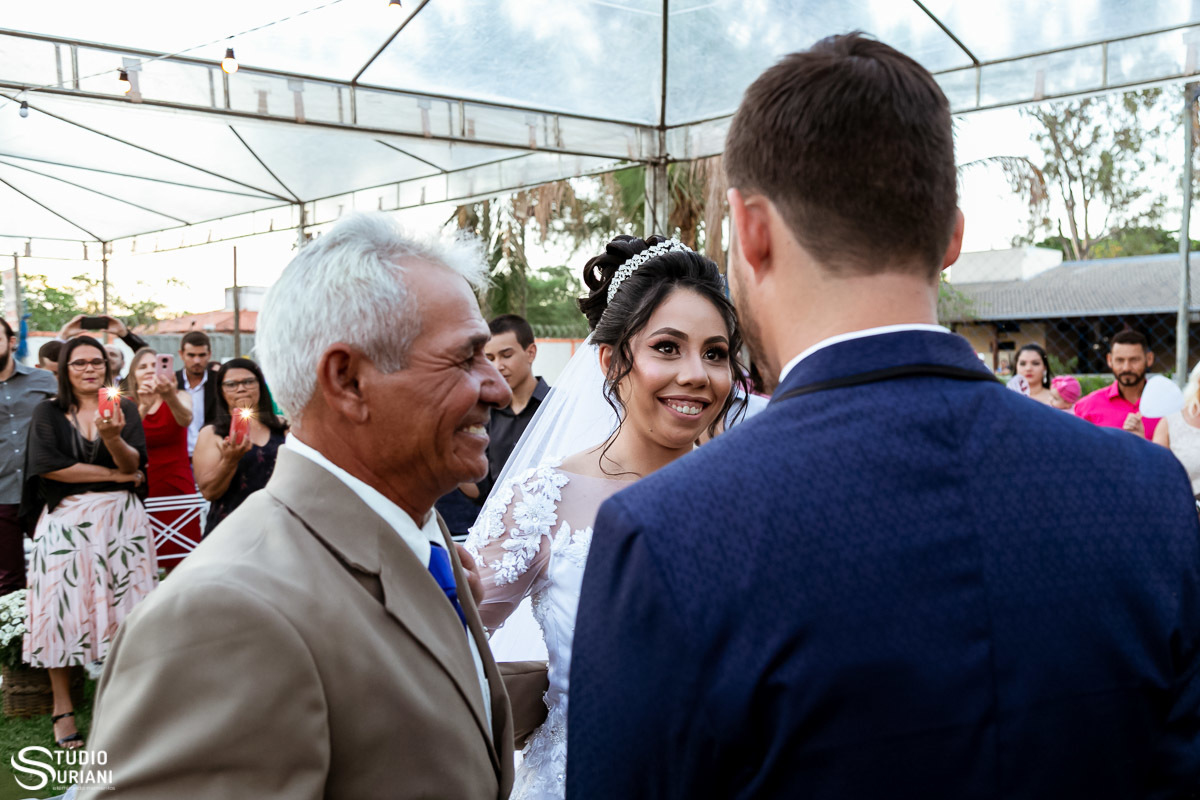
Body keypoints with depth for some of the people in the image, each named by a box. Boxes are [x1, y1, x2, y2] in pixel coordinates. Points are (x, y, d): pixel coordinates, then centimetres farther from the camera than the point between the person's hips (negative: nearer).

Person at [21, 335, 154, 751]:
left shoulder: (123, 408, 7)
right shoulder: (49, 412, 5)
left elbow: (134, 464, -5)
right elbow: (48, 466, -9)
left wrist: (112, 436, -26)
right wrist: (113, 474, -7)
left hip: (120, 518, 1)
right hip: (66, 520, -1)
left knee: (121, 604, 1)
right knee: (64, 607, -2)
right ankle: (63, 709, 8)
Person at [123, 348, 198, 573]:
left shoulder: (179, 397, 3)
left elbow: (185, 419, -21)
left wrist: (170, 397, -43)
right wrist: (143, 408, -32)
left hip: (177, 487, 0)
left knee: (178, 560, -5)